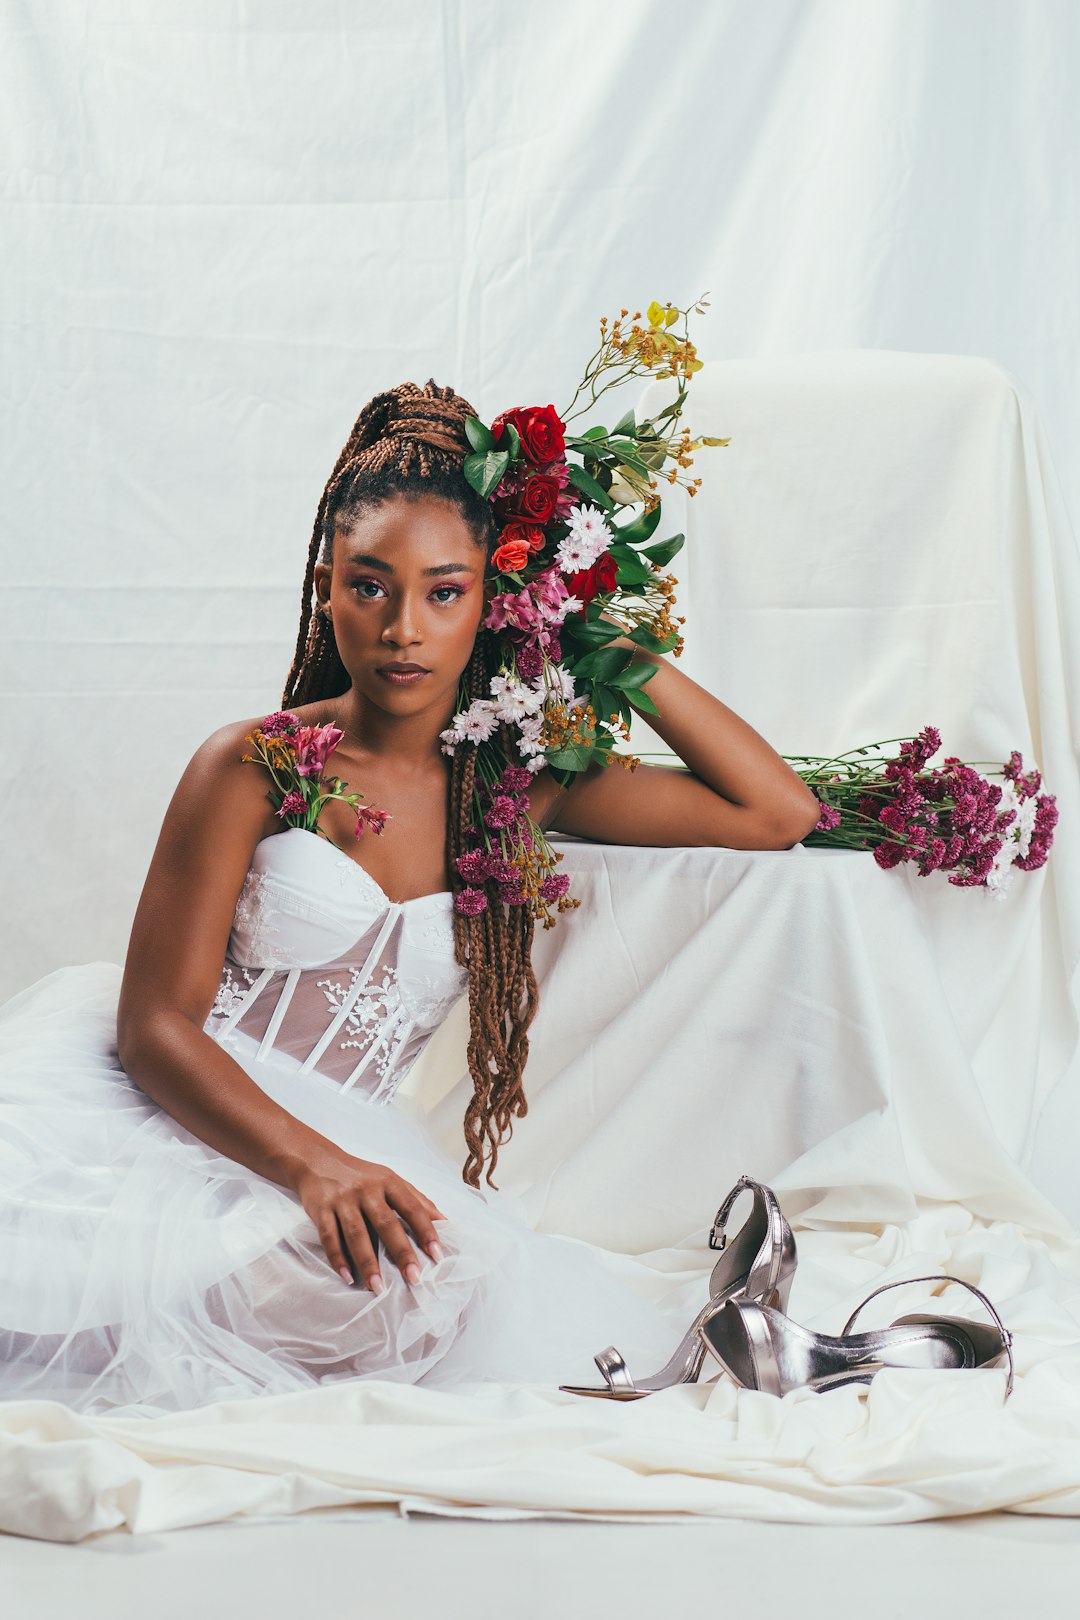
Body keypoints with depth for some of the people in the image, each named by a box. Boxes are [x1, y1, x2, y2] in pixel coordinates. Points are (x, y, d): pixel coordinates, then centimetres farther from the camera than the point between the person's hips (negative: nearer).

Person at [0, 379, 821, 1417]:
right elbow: (155, 1026, -7)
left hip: (337, 1147, 4)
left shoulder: (522, 783, 9)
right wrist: (313, 1166, -24)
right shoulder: (254, 767, -2)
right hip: (172, 1114, -4)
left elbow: (778, 814, 9)